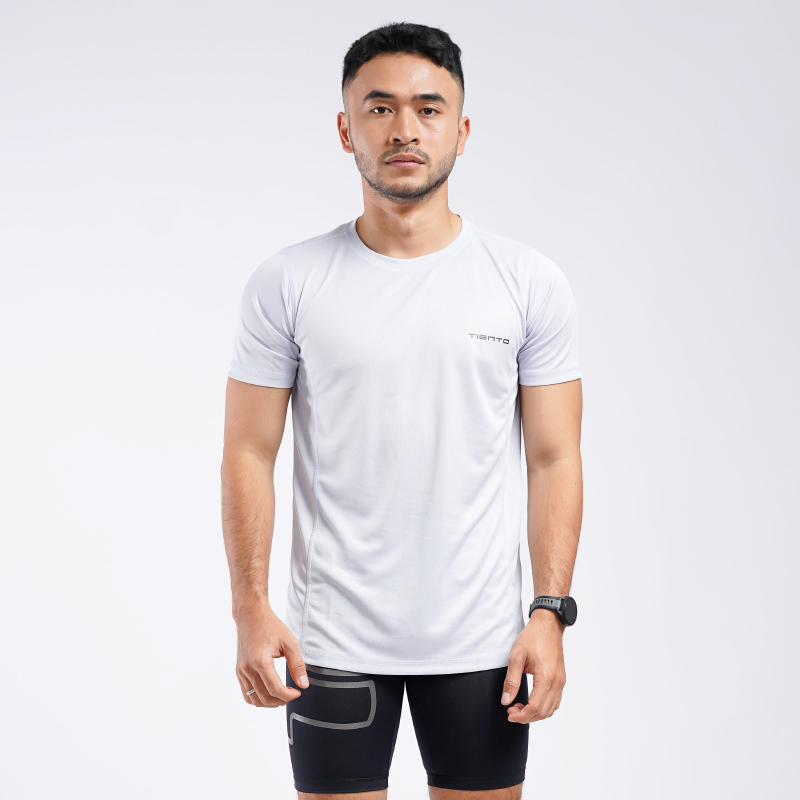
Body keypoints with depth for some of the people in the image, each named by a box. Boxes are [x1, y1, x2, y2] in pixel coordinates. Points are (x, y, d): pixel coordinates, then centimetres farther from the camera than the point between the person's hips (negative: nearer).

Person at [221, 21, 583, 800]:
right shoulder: (288, 283, -2)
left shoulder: (529, 282, 0)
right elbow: (248, 454, 0)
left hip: (480, 639, 1)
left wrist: (551, 612, -7)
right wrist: (251, 608, -8)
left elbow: (554, 459, 0)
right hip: (332, 639, -1)